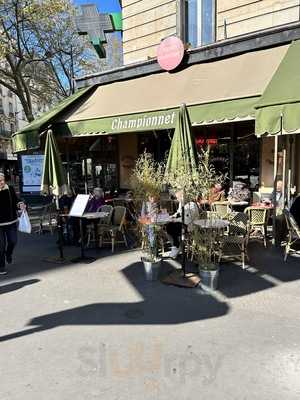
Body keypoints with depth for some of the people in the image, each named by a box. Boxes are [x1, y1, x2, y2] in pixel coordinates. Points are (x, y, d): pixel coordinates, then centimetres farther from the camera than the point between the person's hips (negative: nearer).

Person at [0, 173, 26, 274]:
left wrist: (20, 205, -12)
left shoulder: (10, 189, -2)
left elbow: (15, 201, 6)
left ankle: (8, 254, 43)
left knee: (13, 241, 9)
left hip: (11, 221, 3)